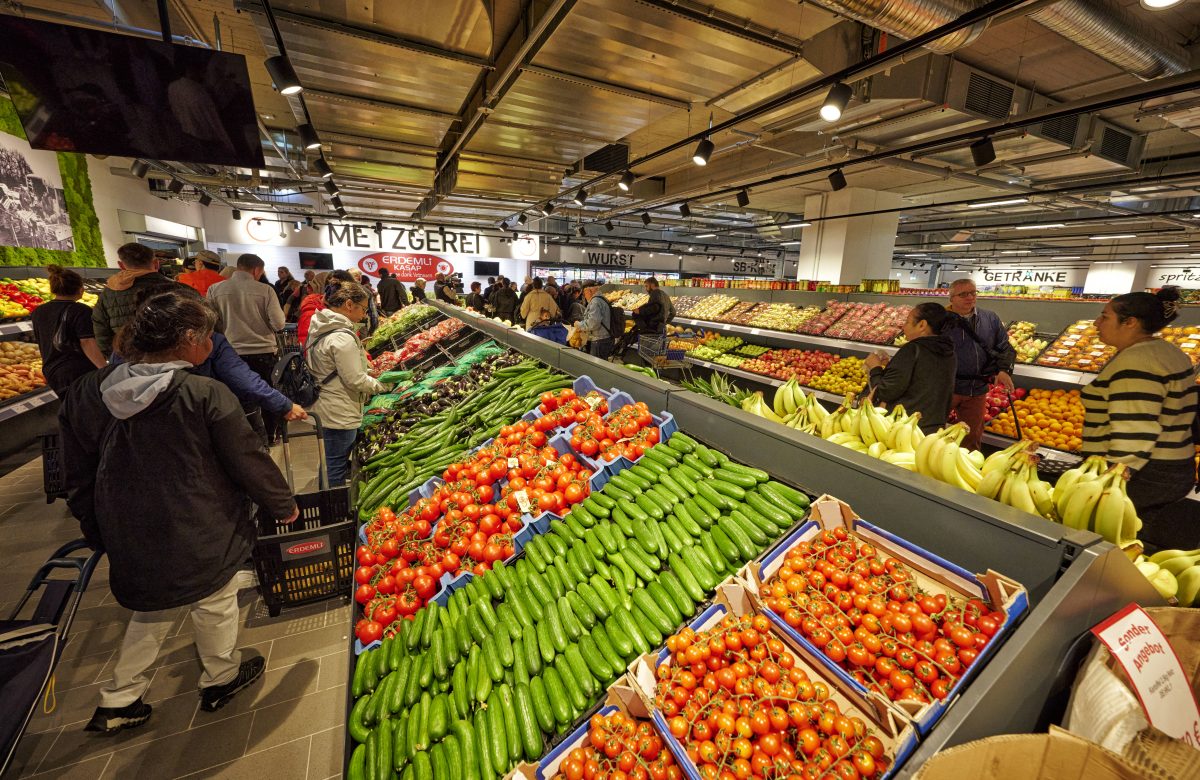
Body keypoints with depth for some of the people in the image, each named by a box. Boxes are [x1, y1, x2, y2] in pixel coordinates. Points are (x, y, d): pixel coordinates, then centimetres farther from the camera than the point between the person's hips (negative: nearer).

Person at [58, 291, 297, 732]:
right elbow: (250, 463, -15)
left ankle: (117, 703, 40)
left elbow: (78, 481, 5)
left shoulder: (86, 394, -6)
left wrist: (100, 536, 19)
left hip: (131, 542, 5)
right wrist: (283, 506, 2)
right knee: (214, 605, 20)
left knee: (152, 612, 28)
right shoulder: (206, 396, -23)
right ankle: (221, 677, 41)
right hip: (203, 541, -5)